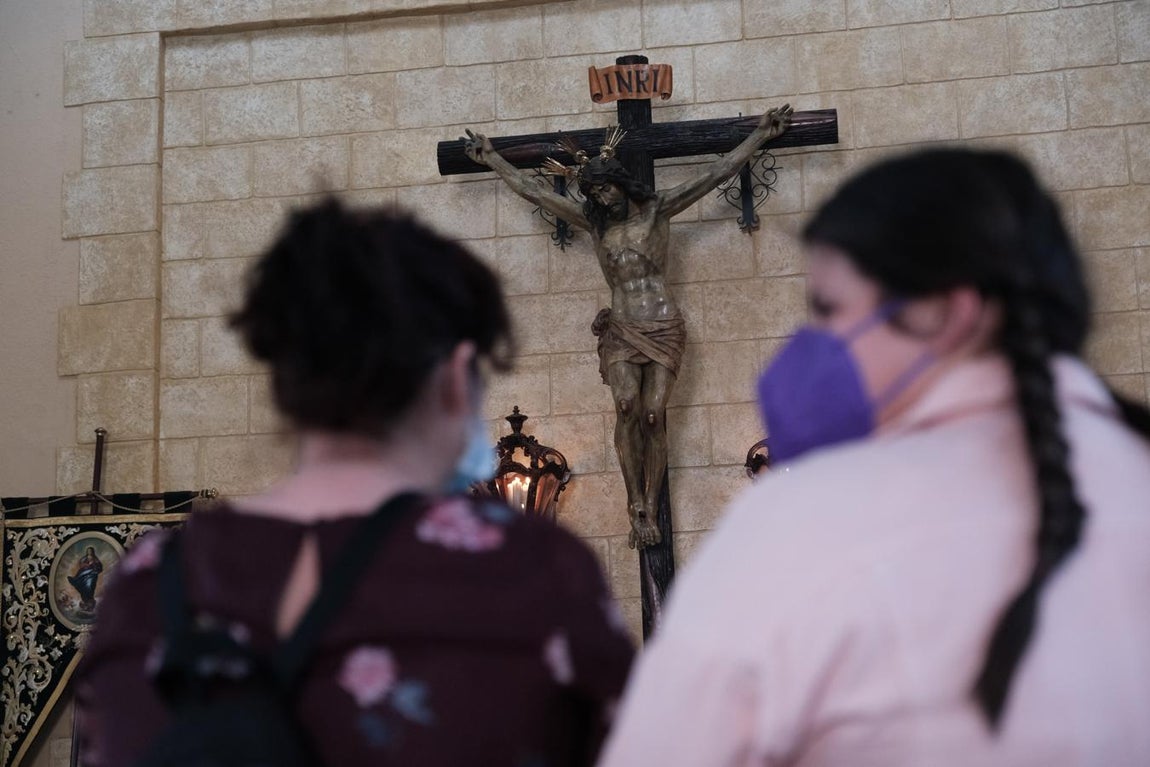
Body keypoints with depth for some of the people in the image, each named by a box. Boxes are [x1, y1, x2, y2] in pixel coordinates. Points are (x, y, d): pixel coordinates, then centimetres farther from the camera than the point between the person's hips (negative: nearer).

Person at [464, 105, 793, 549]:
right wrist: (492, 159, 21)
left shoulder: (658, 210, 7)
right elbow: (532, 191, 17)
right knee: (626, 406, -21)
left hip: (664, 329, -1)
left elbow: (715, 174, 7)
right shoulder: (593, 222, 12)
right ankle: (636, 505, -17)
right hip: (621, 332, 1)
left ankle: (650, 510, -6)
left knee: (653, 414, -11)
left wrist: (760, 135, 7)